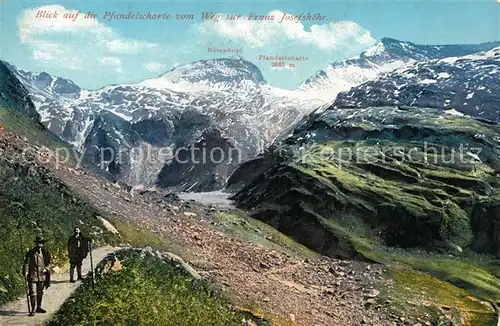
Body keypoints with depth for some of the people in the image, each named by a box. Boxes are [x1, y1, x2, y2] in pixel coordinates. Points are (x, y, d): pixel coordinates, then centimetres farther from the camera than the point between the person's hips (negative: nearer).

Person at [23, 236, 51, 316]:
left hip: (42, 276, 4)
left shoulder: (45, 252, 6)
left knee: (40, 292, 15)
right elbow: (26, 263, -7)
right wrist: (25, 272, -18)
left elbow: (49, 263, 14)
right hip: (32, 276, -4)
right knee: (33, 293, -6)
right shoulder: (30, 253, -4)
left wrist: (46, 268, -5)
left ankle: (39, 307, 28)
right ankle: (32, 310, 0)